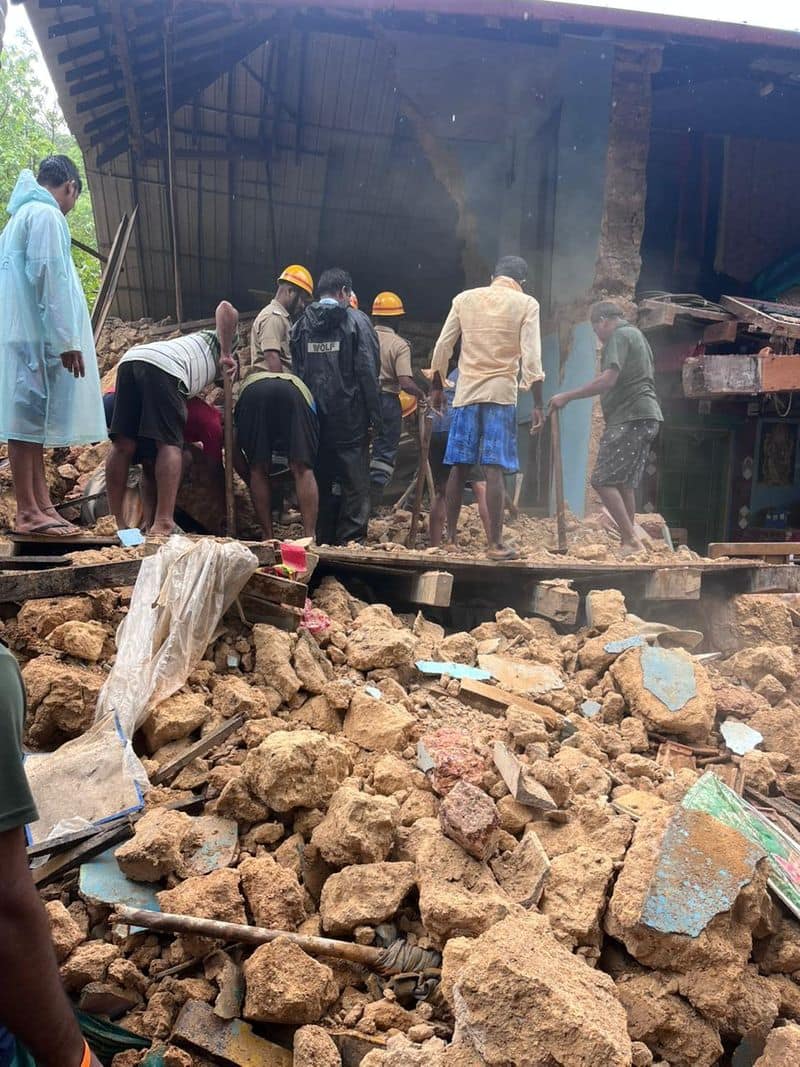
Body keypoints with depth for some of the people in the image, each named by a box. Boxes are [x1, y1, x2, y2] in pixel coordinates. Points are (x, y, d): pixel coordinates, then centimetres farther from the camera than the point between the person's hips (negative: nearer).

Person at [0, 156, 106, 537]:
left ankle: (42, 505, 12)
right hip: (36, 336, -10)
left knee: (33, 420, 9)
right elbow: (48, 278, -16)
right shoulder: (46, 214, -6)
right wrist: (66, 340, -18)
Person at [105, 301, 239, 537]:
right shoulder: (220, 340, 30)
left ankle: (115, 521, 4)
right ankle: (163, 524, -19)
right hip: (163, 366, -7)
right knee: (169, 444, -9)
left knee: (123, 444, 3)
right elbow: (226, 308, 9)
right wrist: (226, 355, 8)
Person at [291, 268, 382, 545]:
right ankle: (350, 540, -2)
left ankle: (323, 539, 14)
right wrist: (374, 414, -5)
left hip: (314, 415, 4)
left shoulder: (301, 324, 9)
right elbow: (366, 372, -8)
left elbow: (296, 371, 8)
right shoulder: (353, 320, -3)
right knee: (355, 480, 1)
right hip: (349, 415, -4)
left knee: (320, 478, 11)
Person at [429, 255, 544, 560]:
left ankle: (450, 536, 15)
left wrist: (437, 387, 18)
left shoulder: (464, 298, 10)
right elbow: (531, 357, -6)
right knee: (494, 469, -5)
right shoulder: (526, 304, 3)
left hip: (466, 391, 3)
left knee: (460, 465, 9)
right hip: (501, 392, -2)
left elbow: (443, 346, 8)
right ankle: (496, 544, -4)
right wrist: (537, 403, -4)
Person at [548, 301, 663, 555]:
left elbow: (608, 380, -18)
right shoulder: (637, 335, 25)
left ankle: (631, 540, -16)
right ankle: (629, 544, 8)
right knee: (625, 483, 9)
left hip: (630, 418, -10)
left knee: (603, 480, -12)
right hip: (647, 417, 10)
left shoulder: (619, 336, -5)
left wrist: (568, 397, -15)